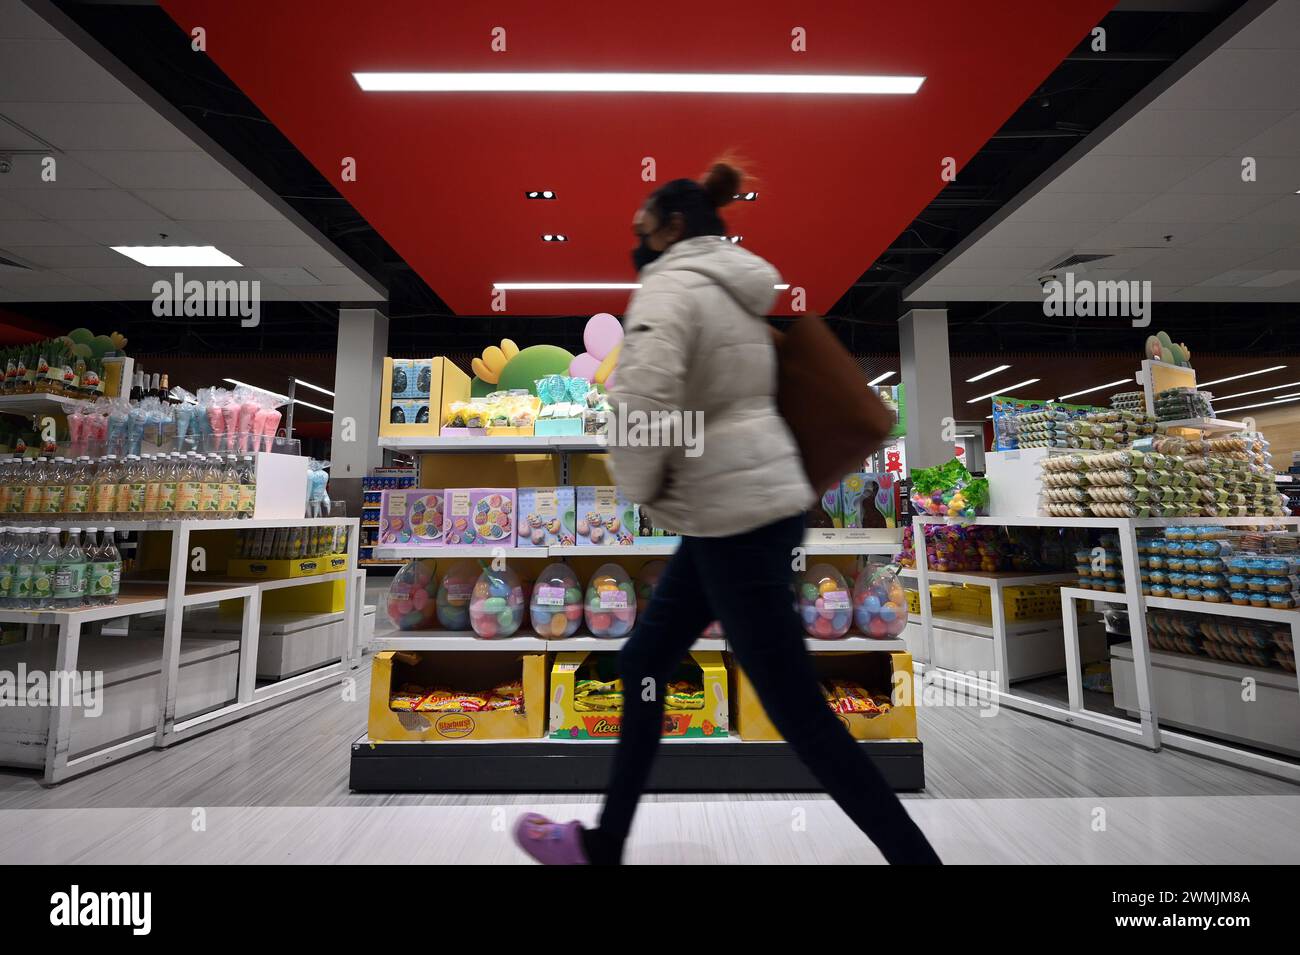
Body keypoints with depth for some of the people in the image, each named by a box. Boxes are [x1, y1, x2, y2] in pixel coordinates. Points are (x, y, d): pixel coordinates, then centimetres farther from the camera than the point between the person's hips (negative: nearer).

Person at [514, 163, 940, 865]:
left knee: (801, 715, 2)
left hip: (735, 517, -10)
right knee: (642, 663, 17)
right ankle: (603, 844, 35)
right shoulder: (734, 289, 20)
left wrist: (638, 485, -6)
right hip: (750, 502, 10)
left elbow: (645, 398, -24)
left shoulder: (669, 284, -8)